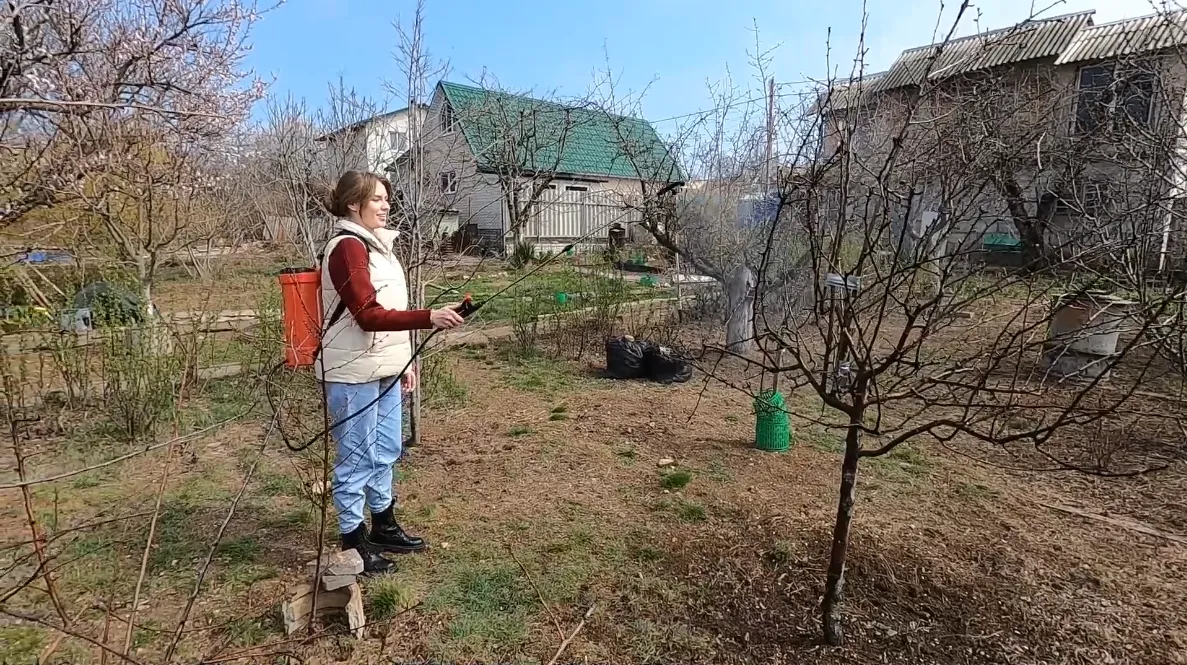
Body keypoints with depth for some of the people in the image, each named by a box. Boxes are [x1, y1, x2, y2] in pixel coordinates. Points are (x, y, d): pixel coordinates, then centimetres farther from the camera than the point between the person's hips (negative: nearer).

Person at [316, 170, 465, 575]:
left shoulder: (377, 245, 15)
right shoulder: (347, 247, -14)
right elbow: (368, 315, -22)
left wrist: (405, 362, 17)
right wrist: (429, 318, -31)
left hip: (384, 371, 9)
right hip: (354, 374, -9)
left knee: (386, 450, 18)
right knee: (357, 457, 2)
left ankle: (384, 528, 34)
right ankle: (353, 545, 17)